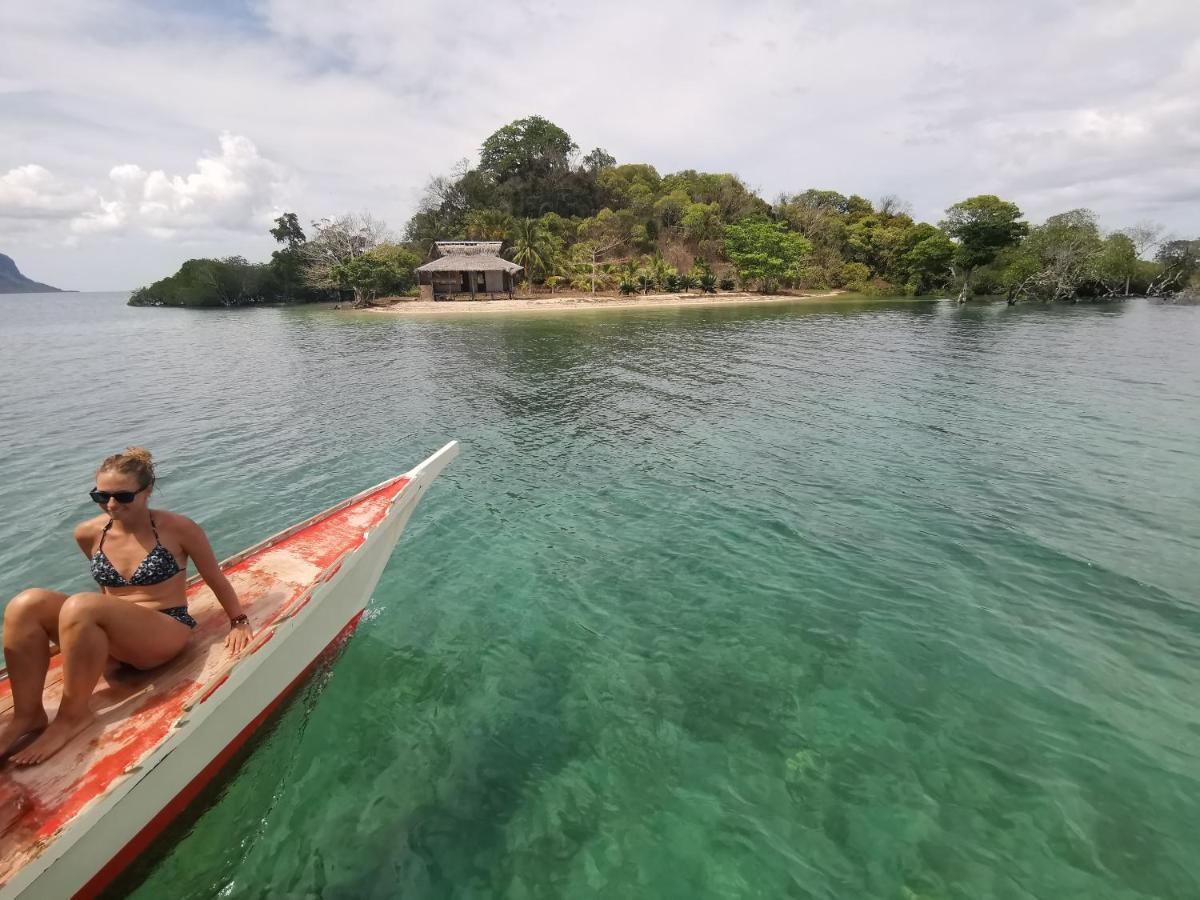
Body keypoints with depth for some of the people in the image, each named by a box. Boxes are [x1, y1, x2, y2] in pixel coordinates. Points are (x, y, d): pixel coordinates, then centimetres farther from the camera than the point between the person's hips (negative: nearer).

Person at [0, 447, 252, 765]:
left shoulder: (178, 528, -11)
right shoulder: (88, 534, 2)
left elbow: (216, 579, -1)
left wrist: (239, 622, 1)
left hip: (166, 634, -5)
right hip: (112, 637, 5)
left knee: (80, 606, -30)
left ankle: (74, 715, -15)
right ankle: (28, 716, -11)